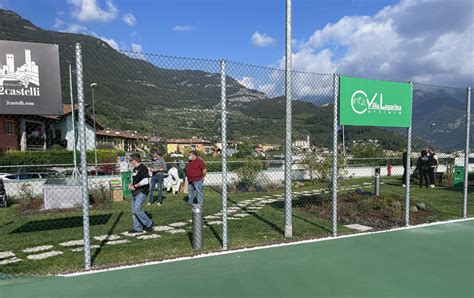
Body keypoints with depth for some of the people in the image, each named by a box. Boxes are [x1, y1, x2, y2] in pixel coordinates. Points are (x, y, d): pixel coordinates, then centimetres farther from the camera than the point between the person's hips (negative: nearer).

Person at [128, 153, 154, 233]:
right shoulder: (135, 169, 16)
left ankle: (149, 223, -1)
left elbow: (145, 181, -22)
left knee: (137, 209, -17)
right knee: (134, 210, 10)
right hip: (135, 192, 10)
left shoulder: (143, 168, -14)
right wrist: (131, 184, 7)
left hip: (142, 192, -10)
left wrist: (135, 186, -15)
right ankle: (137, 228, 20)